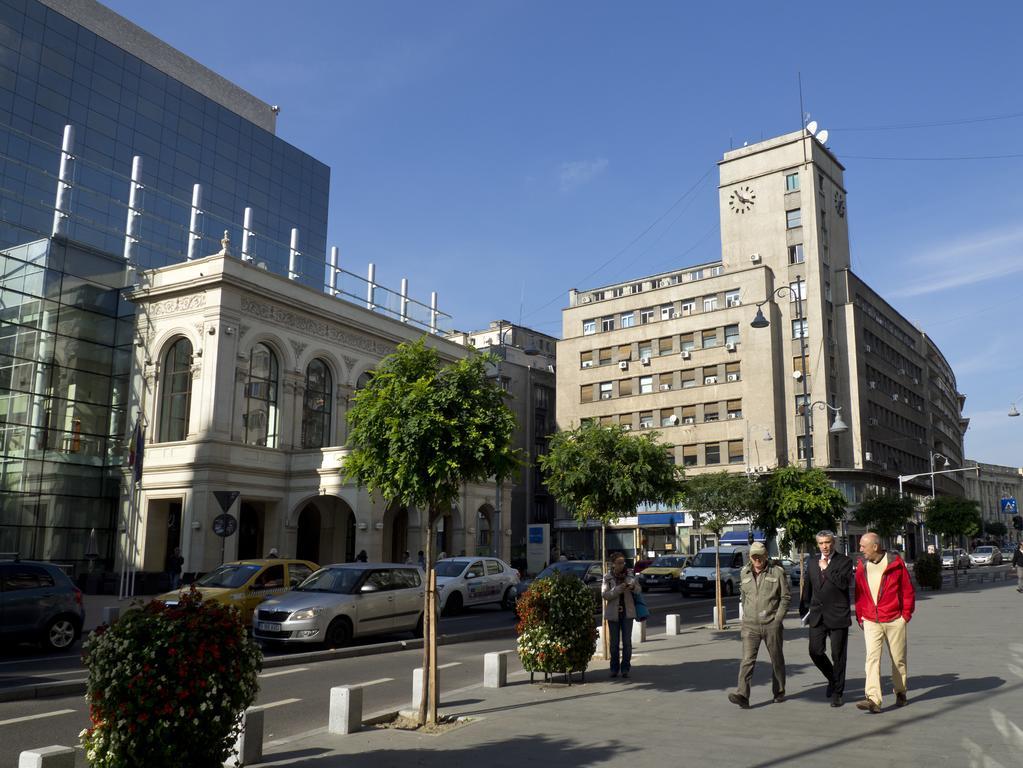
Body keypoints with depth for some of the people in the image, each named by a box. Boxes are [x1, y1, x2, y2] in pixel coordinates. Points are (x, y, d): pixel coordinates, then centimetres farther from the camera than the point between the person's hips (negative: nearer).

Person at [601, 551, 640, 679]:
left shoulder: (629, 574, 2)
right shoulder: (607, 577, -3)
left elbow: (638, 589, 4)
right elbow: (604, 594, -10)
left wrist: (633, 587, -19)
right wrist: (619, 589, -23)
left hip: (627, 612, 1)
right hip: (613, 613, -1)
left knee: (627, 641, 1)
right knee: (614, 642, 6)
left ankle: (625, 668, 8)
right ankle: (614, 668, 15)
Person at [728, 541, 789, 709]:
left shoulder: (777, 572, -3)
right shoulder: (744, 573, 6)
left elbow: (786, 597, -1)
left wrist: (777, 619, -7)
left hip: (771, 624, -1)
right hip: (750, 625, 1)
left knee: (777, 659, 12)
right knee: (747, 660, -10)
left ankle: (779, 692, 31)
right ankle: (742, 696, -17)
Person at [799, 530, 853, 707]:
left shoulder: (845, 561, -2)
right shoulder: (812, 562, 11)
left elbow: (844, 583, -19)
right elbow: (807, 587, 18)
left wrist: (826, 568, -13)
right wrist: (804, 610, 16)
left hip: (838, 615, -4)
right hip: (817, 616, 4)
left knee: (838, 655, 3)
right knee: (815, 652, -2)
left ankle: (837, 693, 16)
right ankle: (833, 679, 25)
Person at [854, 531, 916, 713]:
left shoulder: (895, 563, -7)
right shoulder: (862, 566, 4)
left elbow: (908, 590, -1)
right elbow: (859, 593, 11)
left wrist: (906, 614, -2)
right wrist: (860, 617, 10)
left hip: (894, 620, -2)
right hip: (870, 621, 2)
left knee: (898, 659, 10)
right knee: (872, 658, -10)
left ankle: (900, 692, 31)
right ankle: (873, 699, -16)